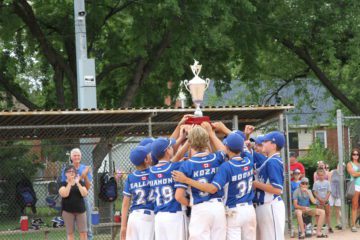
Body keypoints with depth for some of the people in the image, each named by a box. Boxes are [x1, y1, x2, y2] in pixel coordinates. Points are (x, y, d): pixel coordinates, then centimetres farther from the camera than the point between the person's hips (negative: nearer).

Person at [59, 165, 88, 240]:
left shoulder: (80, 183, 8)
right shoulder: (63, 184, 0)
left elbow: (84, 194, -8)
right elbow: (64, 194, -18)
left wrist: (78, 183, -13)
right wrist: (70, 183, -17)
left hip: (80, 210, 2)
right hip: (68, 211, -2)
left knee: (83, 232, 0)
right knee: (70, 233, 2)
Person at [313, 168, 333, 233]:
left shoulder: (327, 182, 0)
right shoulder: (316, 183, -4)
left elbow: (329, 192, -1)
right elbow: (315, 192, -5)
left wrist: (325, 199, -13)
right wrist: (320, 199, -13)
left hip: (326, 200, 2)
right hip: (318, 201, -2)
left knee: (328, 213, 6)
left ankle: (329, 227, 10)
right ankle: (319, 228, 1)